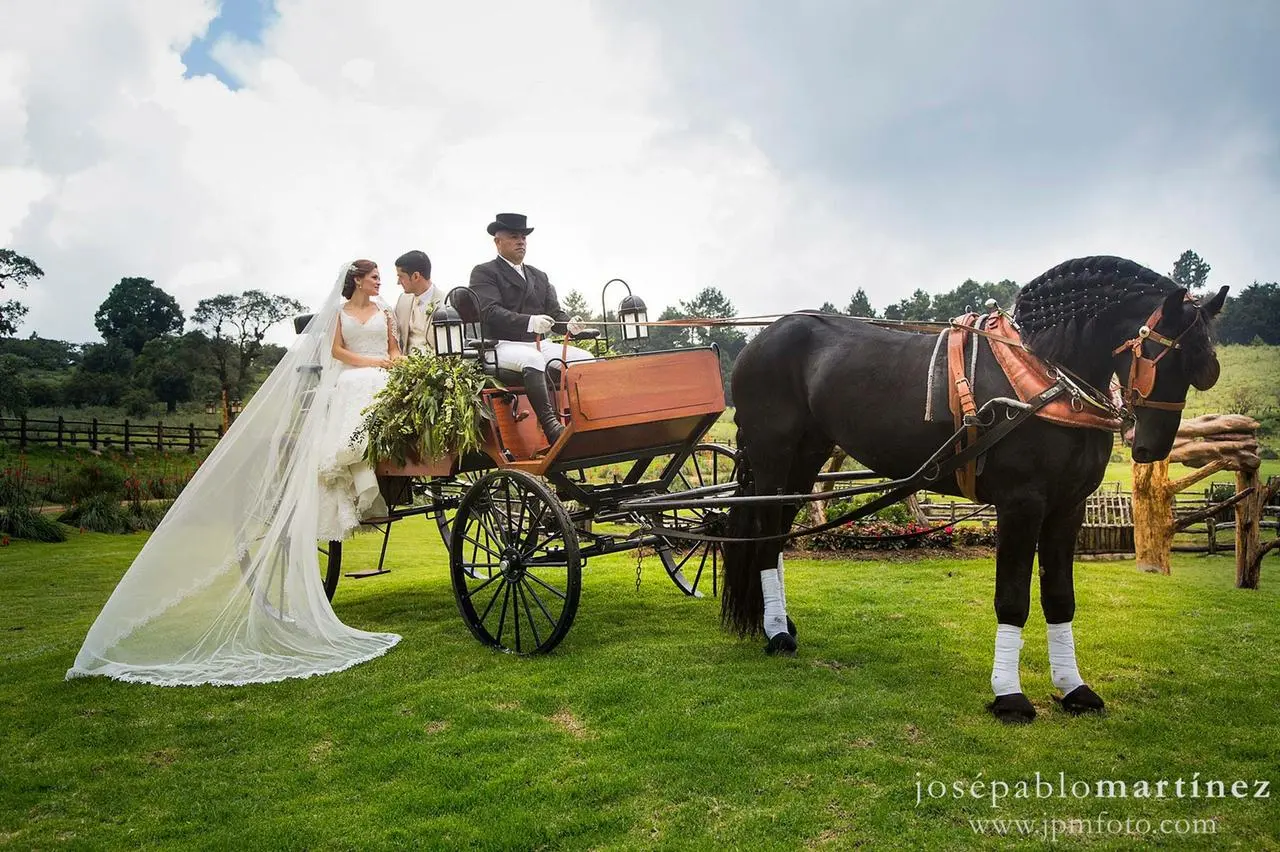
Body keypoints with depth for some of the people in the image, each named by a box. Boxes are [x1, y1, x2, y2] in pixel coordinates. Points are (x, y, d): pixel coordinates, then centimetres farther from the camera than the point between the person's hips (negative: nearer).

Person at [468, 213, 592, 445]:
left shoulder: (539, 277, 23)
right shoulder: (483, 273, 2)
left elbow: (554, 313, 16)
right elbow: (490, 312, -15)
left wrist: (569, 324, -10)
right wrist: (529, 322, -32)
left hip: (537, 345, 7)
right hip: (501, 347, -7)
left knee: (586, 358, -13)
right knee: (533, 359, -38)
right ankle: (551, 426, -44)